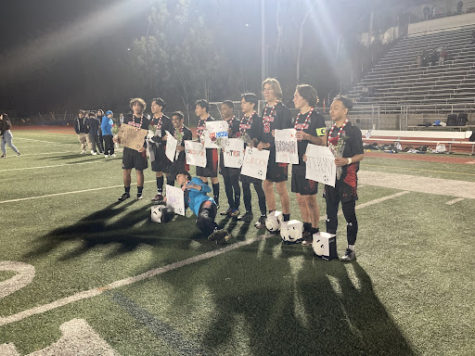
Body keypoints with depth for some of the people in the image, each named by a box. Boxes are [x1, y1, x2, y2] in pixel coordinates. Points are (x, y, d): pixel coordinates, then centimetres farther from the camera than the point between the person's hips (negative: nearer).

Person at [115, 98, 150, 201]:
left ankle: (139, 192, 18)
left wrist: (144, 147, -20)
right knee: (126, 171, 5)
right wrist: (118, 137, -8)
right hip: (127, 148, 3)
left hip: (139, 149, -2)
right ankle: (126, 192, 17)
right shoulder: (127, 118, 7)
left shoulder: (146, 121, -2)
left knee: (139, 171, 5)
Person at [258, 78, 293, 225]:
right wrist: (261, 143, 0)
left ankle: (286, 218, 9)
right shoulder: (265, 109, 14)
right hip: (265, 152, 8)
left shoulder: (283, 109, -8)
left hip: (278, 152, -8)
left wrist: (269, 145, -16)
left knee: (280, 187, -3)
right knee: (266, 185, 12)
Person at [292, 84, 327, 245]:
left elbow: (323, 142, -13)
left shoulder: (316, 117, -9)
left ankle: (315, 232, 12)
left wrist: (307, 136, -26)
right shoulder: (298, 117, 15)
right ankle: (306, 228, 26)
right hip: (297, 162, 8)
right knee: (300, 199, 12)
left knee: (310, 199, -1)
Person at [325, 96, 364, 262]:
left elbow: (360, 154, -9)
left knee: (349, 213, 1)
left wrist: (347, 161, -25)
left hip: (347, 178, -6)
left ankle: (351, 249, 13)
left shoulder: (353, 130, -7)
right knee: (330, 212, 12)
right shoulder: (330, 131, 13)